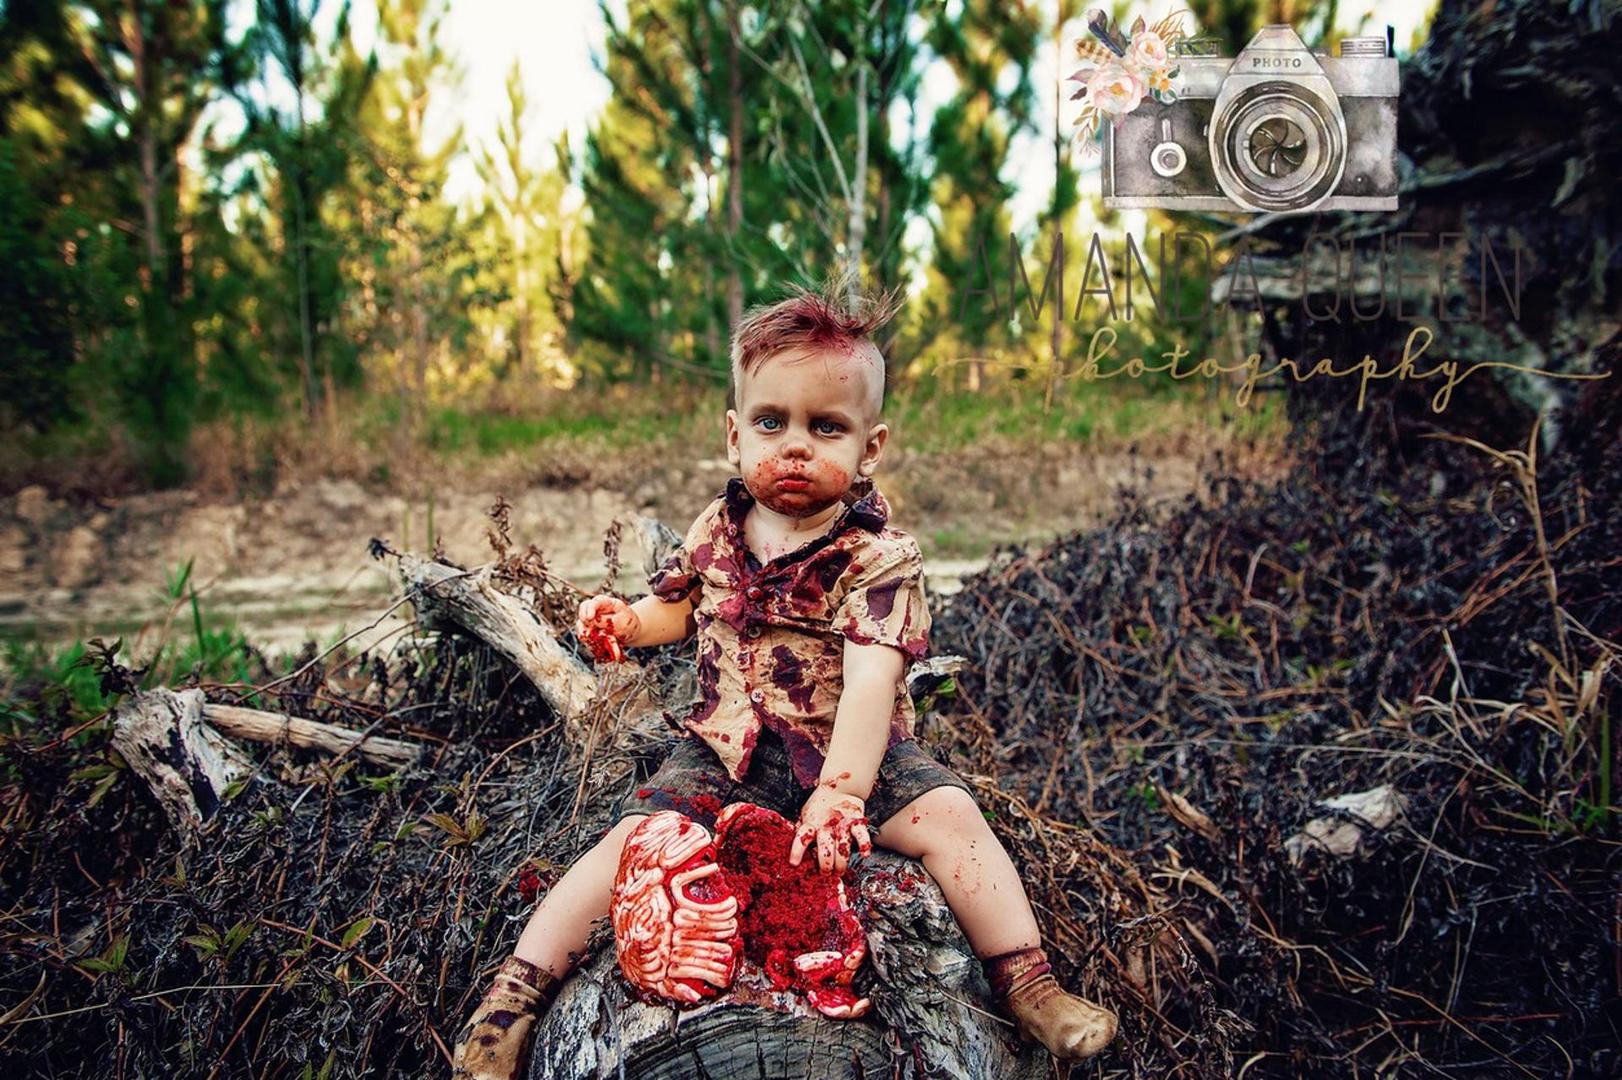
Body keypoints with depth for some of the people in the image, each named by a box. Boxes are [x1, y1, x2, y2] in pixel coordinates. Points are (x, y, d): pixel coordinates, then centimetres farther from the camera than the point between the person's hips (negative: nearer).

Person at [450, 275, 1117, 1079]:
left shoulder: (879, 558, -14)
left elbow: (870, 682, -26)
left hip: (849, 752, -2)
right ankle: (513, 995, -4)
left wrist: (840, 793, -38)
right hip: (726, 753, 2)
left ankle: (1027, 986, -8)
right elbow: (678, 605, 19)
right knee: (633, 839, -15)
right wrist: (627, 620, -5)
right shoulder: (718, 530, 0)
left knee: (948, 814, -22)